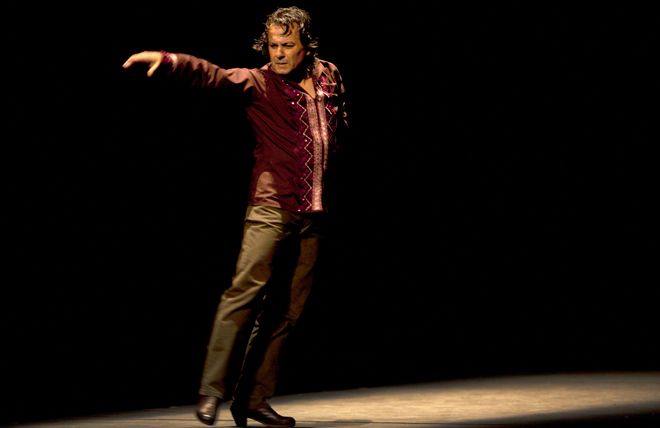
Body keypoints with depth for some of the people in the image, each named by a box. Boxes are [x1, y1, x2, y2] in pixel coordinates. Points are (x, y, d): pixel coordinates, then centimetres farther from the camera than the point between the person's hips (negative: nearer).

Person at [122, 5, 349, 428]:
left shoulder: (330, 76, 12)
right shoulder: (258, 83, -1)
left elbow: (341, 123, 30)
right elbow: (210, 74, -17)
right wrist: (165, 59, -34)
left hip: (314, 212, 4)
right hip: (271, 206, -4)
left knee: (286, 310, 3)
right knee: (246, 288, -19)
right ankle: (213, 390, -14)